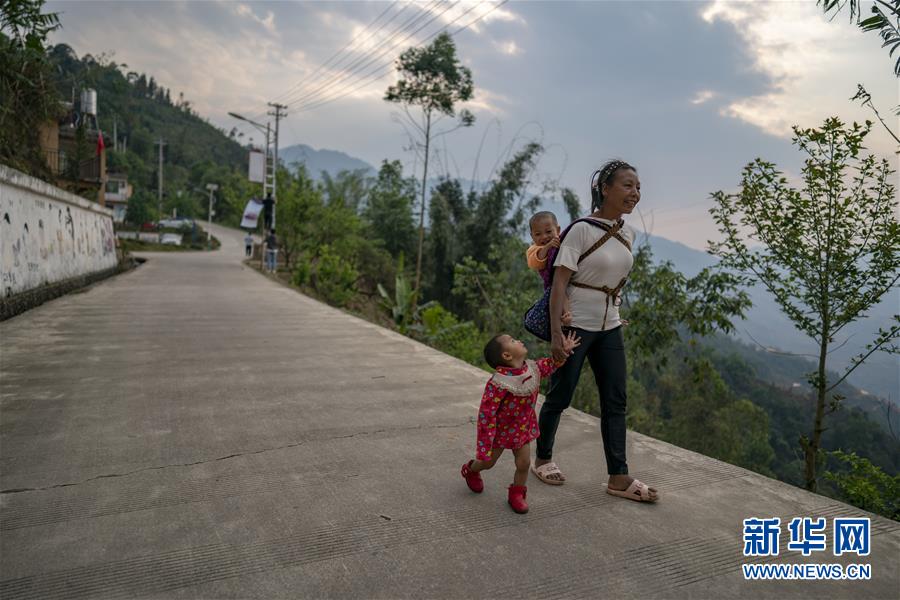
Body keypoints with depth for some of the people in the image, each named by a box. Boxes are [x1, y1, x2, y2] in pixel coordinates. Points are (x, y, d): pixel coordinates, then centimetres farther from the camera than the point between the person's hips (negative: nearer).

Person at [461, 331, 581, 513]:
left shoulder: (533, 368, -13)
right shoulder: (498, 383, -36)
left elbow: (549, 365, 12)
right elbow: (486, 413, -32)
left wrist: (564, 351, -1)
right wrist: (484, 444, -29)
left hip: (523, 428, 5)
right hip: (500, 429, -4)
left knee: (524, 463, 3)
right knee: (488, 461, 16)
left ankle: (517, 493, 29)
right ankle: (471, 470, 49)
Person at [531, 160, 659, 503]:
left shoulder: (628, 234, 6)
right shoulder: (582, 230, -16)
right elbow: (559, 282, -18)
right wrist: (556, 332, -22)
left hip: (609, 328, 7)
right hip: (575, 326, -7)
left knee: (615, 402, 7)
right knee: (560, 397, 7)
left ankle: (618, 477, 16)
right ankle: (542, 459, 28)